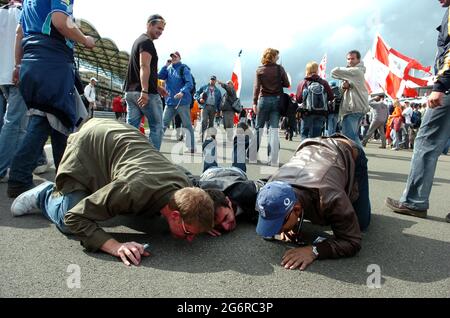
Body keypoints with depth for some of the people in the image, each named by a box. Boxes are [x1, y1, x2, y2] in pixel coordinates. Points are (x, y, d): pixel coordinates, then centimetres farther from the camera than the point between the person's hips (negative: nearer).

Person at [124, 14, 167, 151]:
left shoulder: (138, 41, 23)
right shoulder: (147, 42, -7)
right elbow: (144, 67, -21)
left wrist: (157, 87, 27)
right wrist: (145, 91, -29)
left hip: (131, 91, 9)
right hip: (146, 93, -9)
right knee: (156, 127, 0)